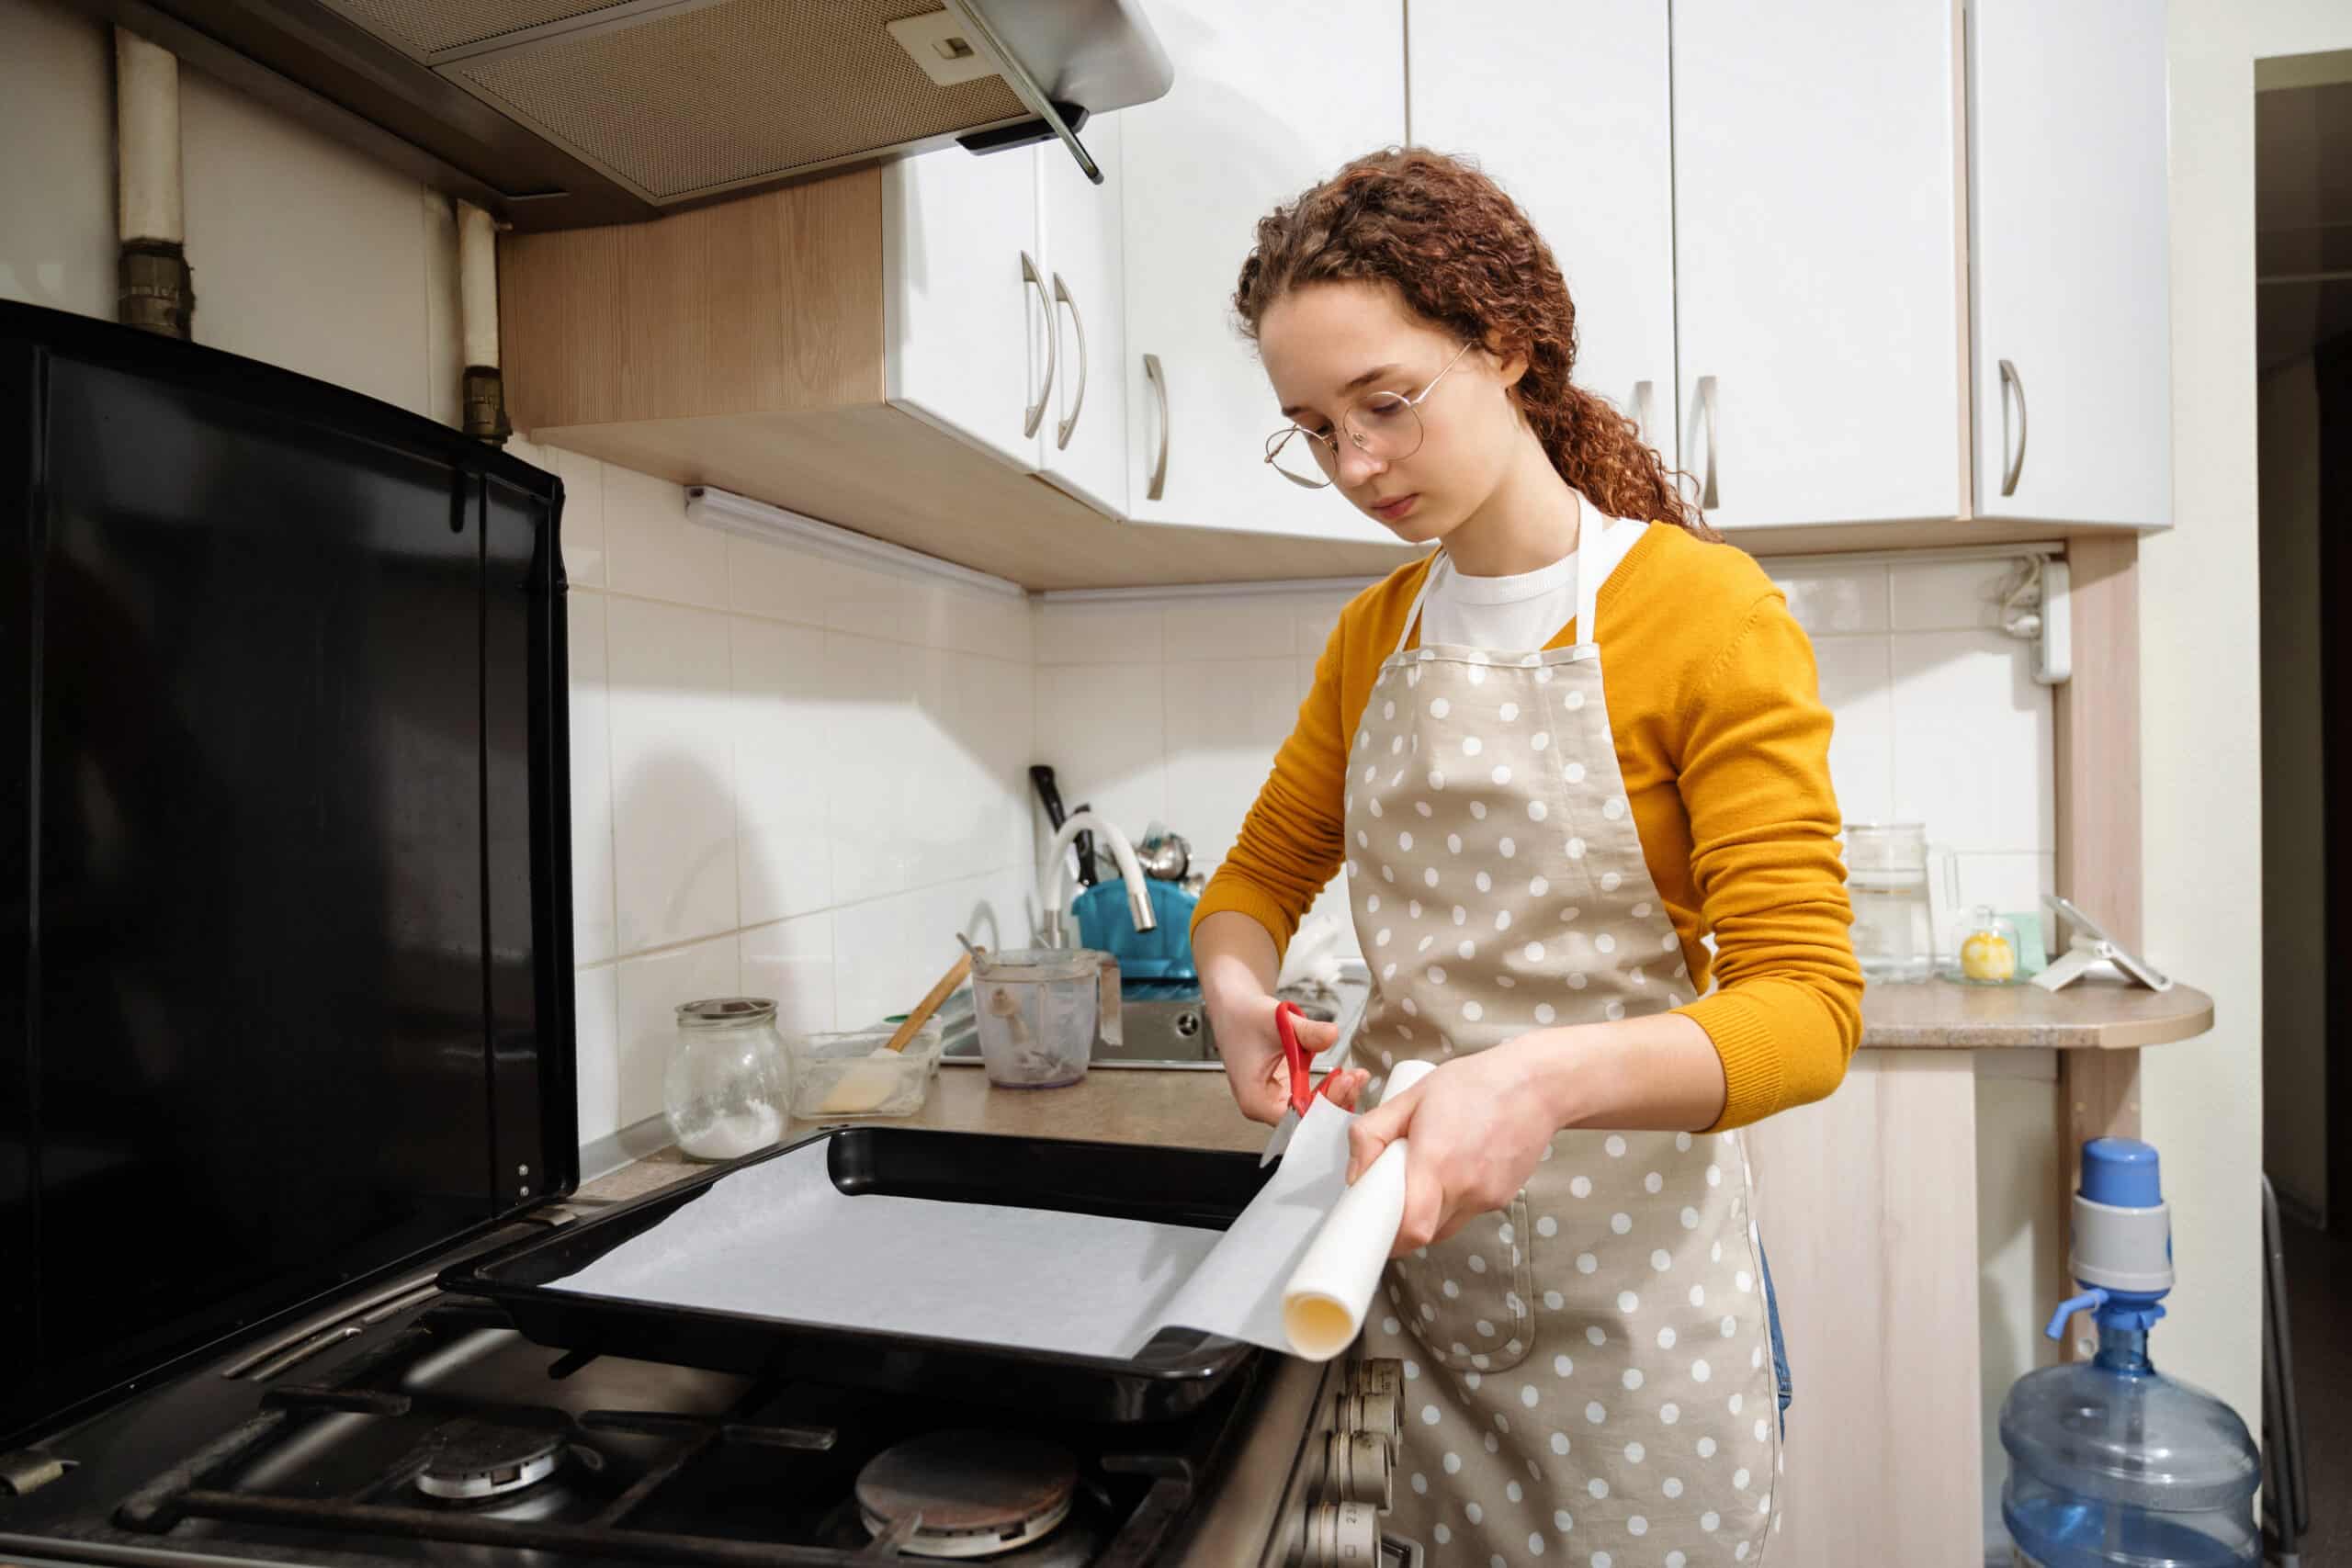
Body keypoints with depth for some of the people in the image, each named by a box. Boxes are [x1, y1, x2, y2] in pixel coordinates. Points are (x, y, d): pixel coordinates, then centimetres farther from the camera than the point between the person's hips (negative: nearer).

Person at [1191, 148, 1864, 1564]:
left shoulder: (1705, 609, -13)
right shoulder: (1374, 633, 5)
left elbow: (1807, 1008, -18)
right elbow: (1264, 874, 12)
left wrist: (1549, 1078, -36)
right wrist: (1238, 994, -11)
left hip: (1627, 1274, -4)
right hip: (1403, 1244, 5)